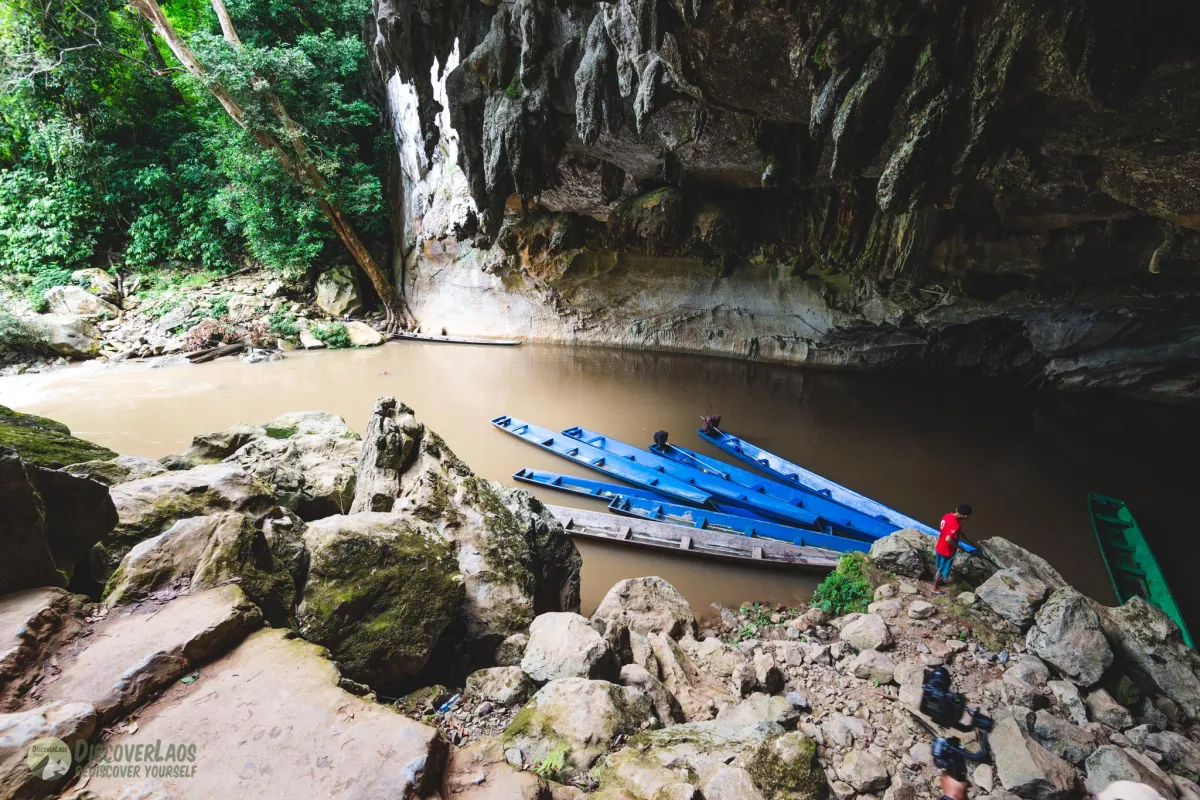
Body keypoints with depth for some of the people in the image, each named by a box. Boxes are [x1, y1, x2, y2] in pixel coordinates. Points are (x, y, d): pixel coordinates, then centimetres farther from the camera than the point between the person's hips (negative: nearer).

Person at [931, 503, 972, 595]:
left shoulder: (948, 515, -7)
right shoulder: (956, 524, -34)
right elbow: (948, 539, -40)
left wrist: (959, 532, 10)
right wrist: (957, 546, -23)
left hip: (940, 546, 8)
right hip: (947, 550, -8)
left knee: (938, 566, 31)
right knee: (942, 569, 12)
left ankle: (936, 578, 55)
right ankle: (935, 588, 29)